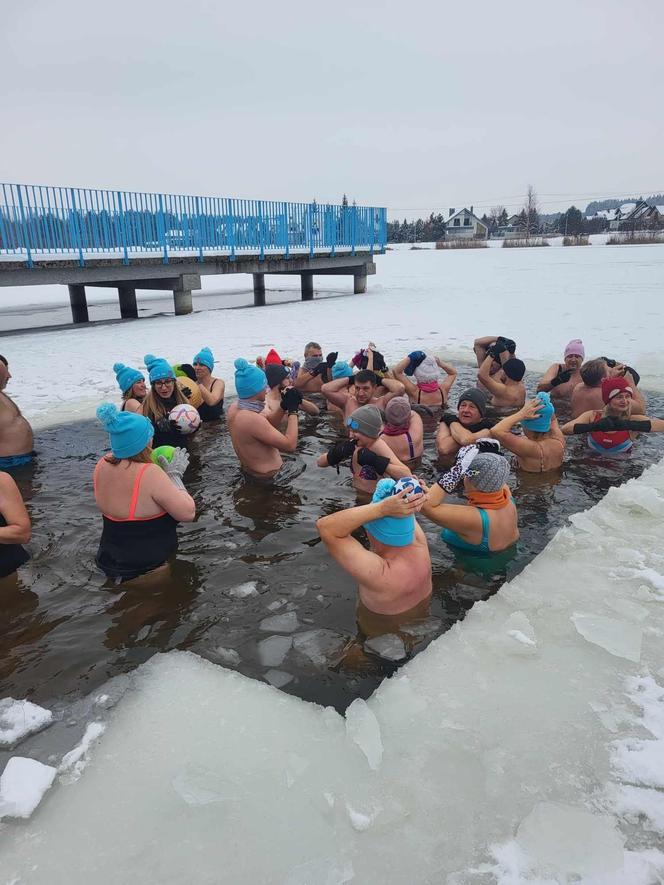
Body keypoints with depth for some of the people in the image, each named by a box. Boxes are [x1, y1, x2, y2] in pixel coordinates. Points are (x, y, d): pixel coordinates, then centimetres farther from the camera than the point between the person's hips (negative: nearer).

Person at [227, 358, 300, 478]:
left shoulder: (234, 408, -5)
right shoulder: (252, 419, -33)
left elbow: (267, 425, 10)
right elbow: (290, 445, -29)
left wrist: (284, 406, -3)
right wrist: (293, 410, -21)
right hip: (269, 475, -9)